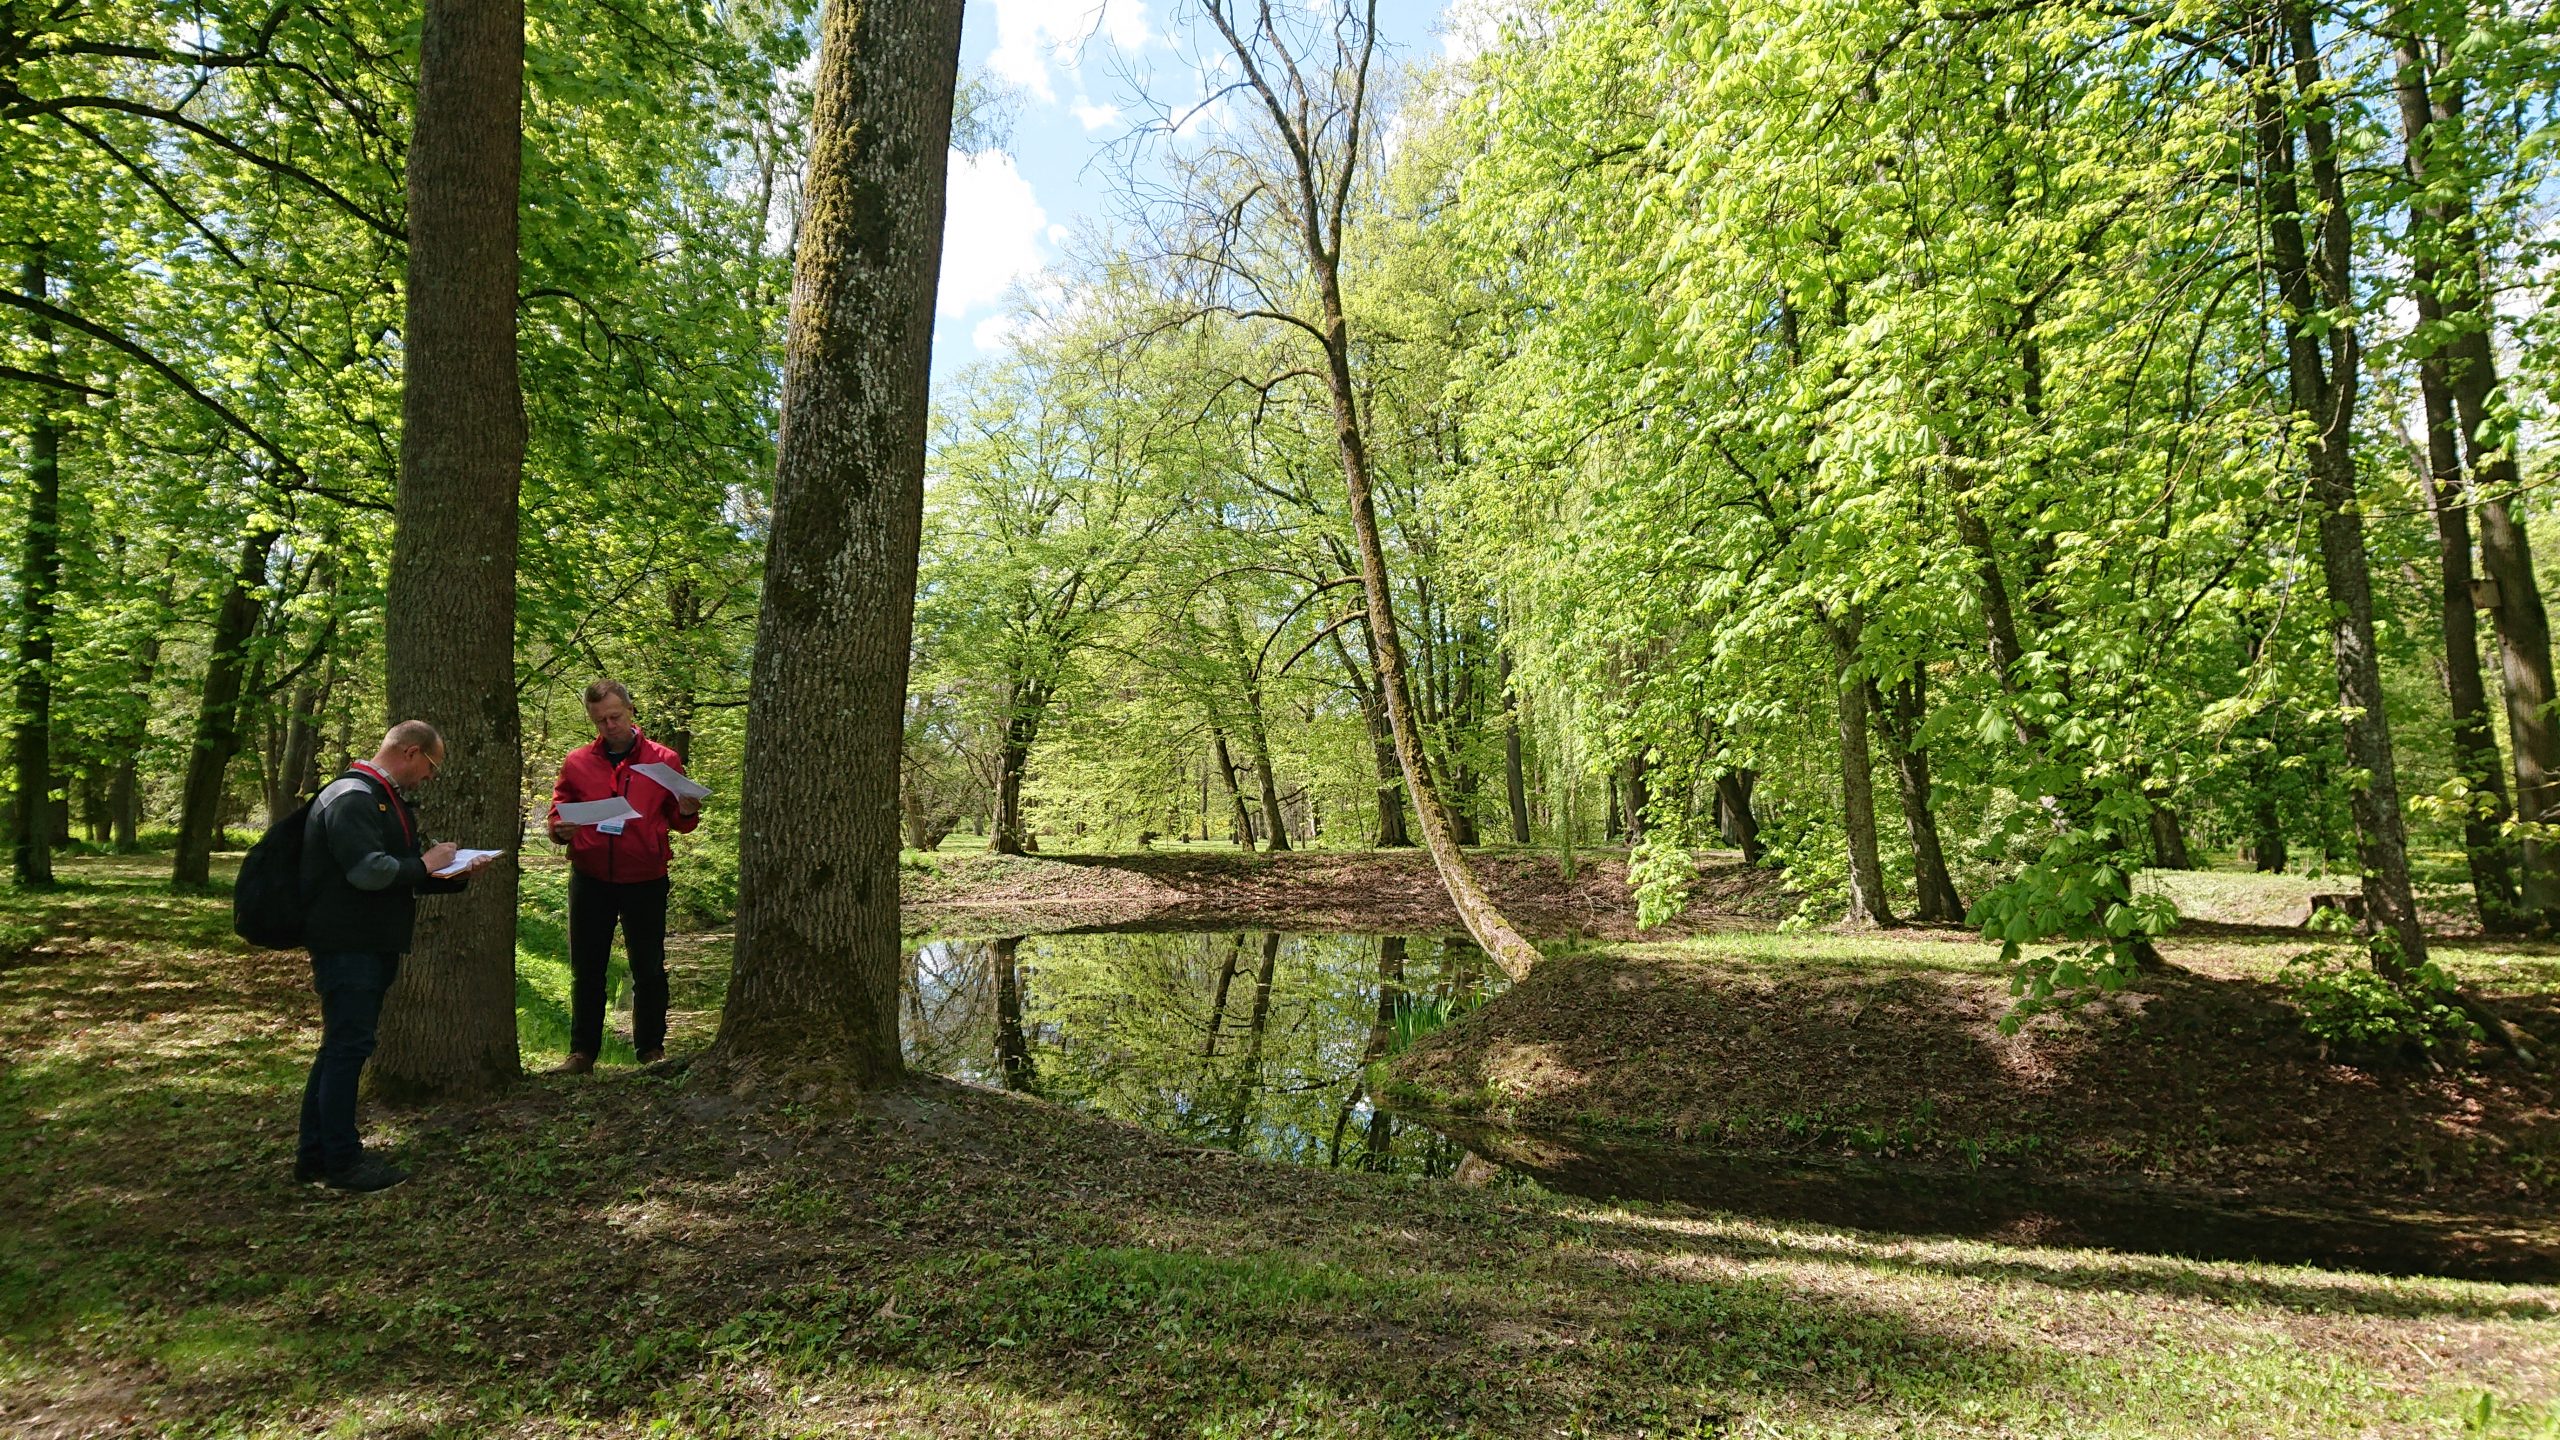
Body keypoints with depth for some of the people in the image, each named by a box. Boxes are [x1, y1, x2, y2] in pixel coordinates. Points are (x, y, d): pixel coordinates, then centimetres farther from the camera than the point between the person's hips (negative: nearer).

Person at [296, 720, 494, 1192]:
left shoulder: (391, 801, 18)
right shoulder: (351, 798, -16)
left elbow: (402, 877, 22)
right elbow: (368, 871, -28)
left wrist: (457, 874, 7)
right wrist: (425, 864, -13)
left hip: (374, 945, 11)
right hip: (347, 943, -11)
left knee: (342, 1047, 16)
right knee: (349, 1046, -4)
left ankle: (316, 1154, 25)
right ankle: (340, 1160, 5)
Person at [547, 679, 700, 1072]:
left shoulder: (664, 760, 3)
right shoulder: (577, 762, 6)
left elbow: (678, 820, 8)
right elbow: (557, 814, 11)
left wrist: (688, 812, -15)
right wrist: (560, 831, -12)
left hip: (645, 879, -1)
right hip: (590, 880, 1)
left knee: (649, 969, 6)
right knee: (585, 969, 7)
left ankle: (651, 1048, 18)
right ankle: (583, 1051, 18)